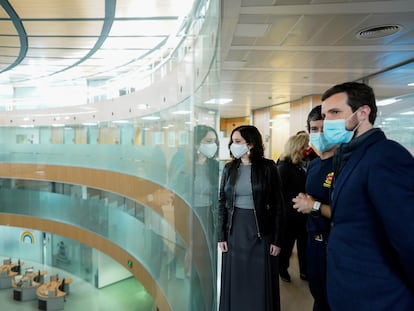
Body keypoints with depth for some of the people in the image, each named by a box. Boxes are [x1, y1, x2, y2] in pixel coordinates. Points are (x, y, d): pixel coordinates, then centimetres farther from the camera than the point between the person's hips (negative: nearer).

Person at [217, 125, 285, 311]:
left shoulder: (268, 167, -7)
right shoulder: (229, 168, 3)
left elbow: (277, 205, -5)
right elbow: (222, 203, 5)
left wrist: (277, 239, -6)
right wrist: (221, 235, 1)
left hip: (260, 231, -3)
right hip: (235, 230, 3)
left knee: (260, 283, 8)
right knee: (235, 281, 12)